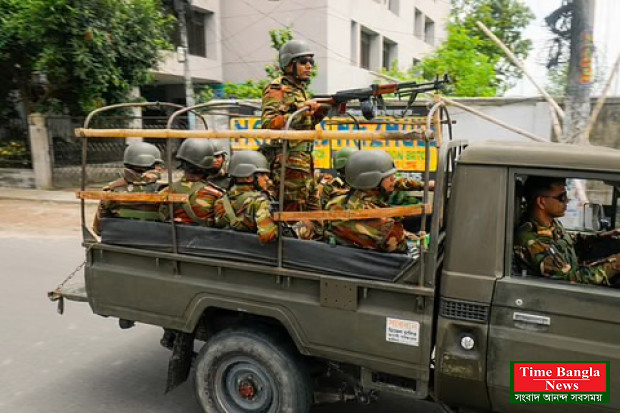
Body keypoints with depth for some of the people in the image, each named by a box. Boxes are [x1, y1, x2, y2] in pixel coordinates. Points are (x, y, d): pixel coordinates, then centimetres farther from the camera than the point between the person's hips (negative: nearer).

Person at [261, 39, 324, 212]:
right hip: (288, 160, -9)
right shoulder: (276, 89, -8)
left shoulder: (300, 89, 18)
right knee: (292, 211, -4)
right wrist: (300, 113, -26)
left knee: (313, 209, 14)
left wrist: (320, 110, 5)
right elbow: (267, 124, -20)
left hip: (305, 159, 9)